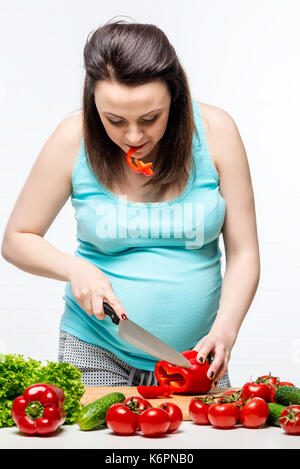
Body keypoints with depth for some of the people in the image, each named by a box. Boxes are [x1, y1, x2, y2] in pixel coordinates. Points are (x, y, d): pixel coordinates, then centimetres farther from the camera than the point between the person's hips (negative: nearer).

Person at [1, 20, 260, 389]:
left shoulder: (214, 130, -10)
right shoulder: (74, 139, -11)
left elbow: (243, 253, -5)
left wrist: (224, 331, -19)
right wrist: (74, 267, -16)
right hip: (96, 352, 0)